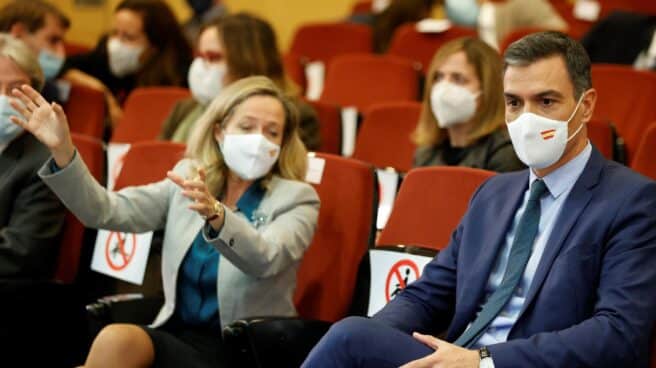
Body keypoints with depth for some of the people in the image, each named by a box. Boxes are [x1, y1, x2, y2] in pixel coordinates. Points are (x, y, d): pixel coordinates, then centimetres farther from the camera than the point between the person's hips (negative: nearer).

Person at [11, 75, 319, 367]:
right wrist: (62, 150, -16)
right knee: (115, 342, -30)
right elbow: (107, 211, -1)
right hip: (177, 335, 4)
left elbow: (265, 261, -23)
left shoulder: (296, 199, -2)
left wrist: (215, 214, -41)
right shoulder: (188, 179, 10)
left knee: (118, 342, -28)